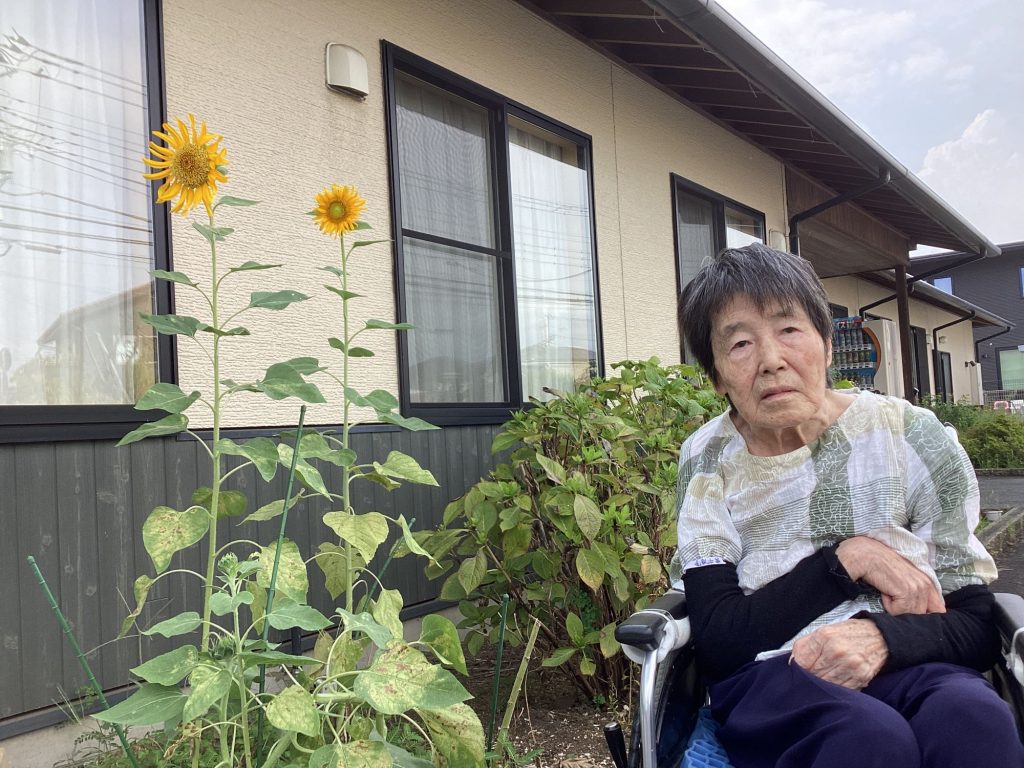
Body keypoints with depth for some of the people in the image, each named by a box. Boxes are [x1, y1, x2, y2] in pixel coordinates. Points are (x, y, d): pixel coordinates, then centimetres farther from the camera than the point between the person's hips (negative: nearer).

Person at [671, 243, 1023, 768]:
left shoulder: (912, 438, 1)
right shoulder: (707, 464, 0)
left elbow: (979, 623, 4)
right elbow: (716, 643, -4)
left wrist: (884, 637, -19)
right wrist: (847, 558, -12)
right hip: (766, 675, -1)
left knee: (975, 718, -34)